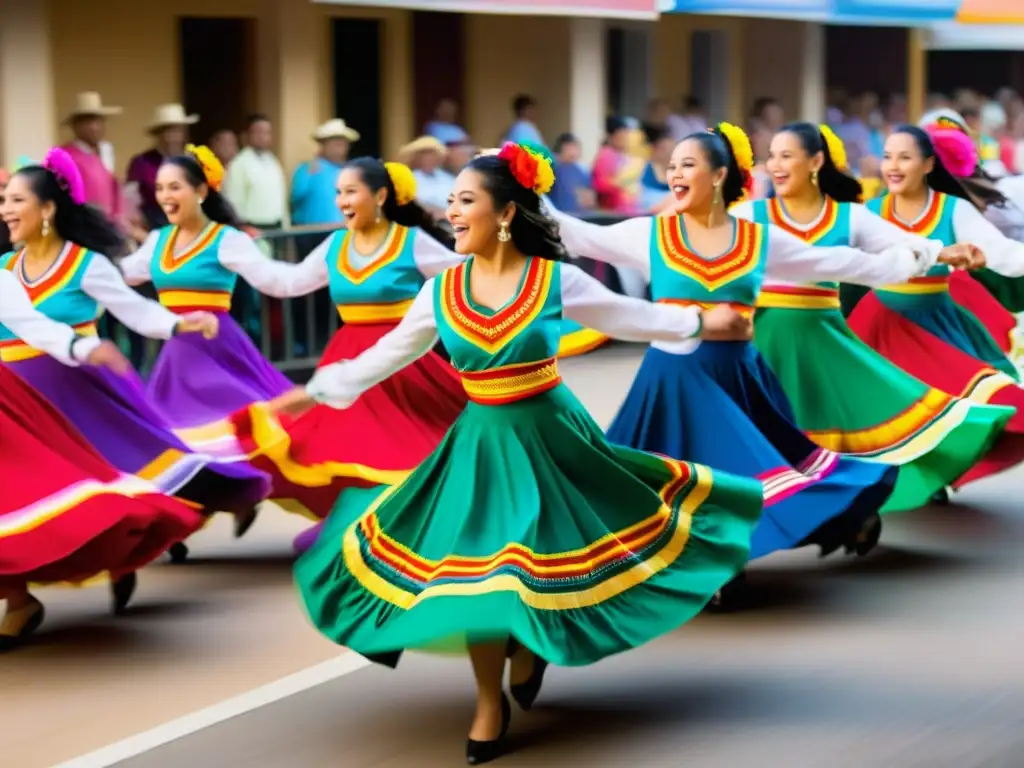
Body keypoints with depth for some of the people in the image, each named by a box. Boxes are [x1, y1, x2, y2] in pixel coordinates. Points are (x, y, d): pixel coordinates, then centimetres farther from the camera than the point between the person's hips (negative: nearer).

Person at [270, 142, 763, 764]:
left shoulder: (555, 279, -10)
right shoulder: (441, 290, -4)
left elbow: (631, 316, 1)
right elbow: (388, 354, 7)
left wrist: (699, 321, 0)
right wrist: (319, 391, 8)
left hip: (550, 436, -2)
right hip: (482, 443, 2)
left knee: (552, 556, 1)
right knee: (476, 571, 2)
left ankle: (531, 645, 35)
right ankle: (491, 705, 18)